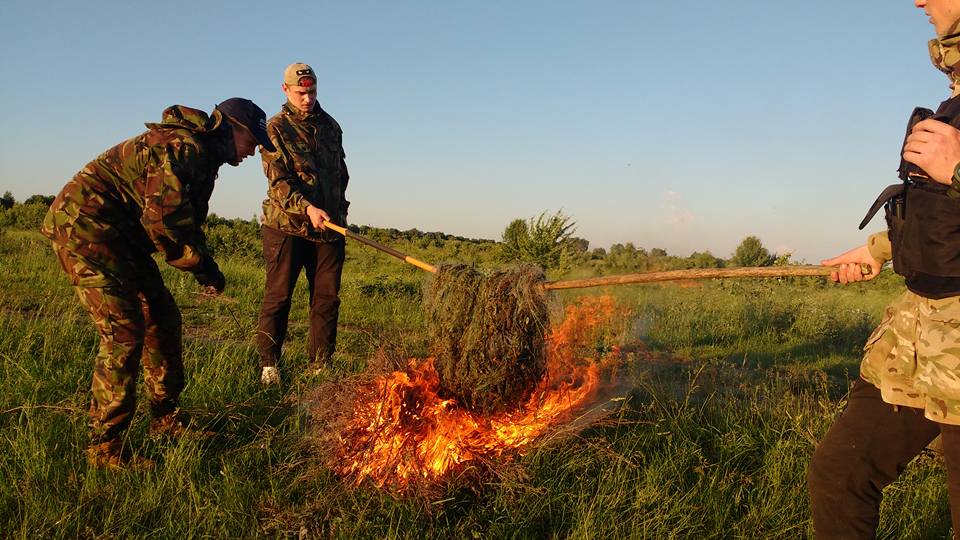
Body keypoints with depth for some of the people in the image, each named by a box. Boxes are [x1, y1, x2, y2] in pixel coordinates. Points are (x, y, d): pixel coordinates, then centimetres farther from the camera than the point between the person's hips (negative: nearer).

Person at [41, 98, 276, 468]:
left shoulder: (202, 156, 14)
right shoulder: (184, 147, -19)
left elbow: (184, 220, 18)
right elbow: (164, 219, -28)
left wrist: (203, 265, 4)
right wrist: (204, 268, -18)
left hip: (118, 235, 11)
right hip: (84, 225, -11)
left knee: (162, 317, 11)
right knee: (124, 331, -14)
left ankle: (166, 420, 22)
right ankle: (104, 448, -5)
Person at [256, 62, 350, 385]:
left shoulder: (330, 126, 15)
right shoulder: (276, 128, -2)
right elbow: (278, 181, -13)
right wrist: (307, 208, -27)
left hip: (329, 226, 5)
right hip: (287, 225, -4)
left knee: (327, 298, 3)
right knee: (278, 296, 0)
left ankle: (320, 366, 11)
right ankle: (268, 365, 9)